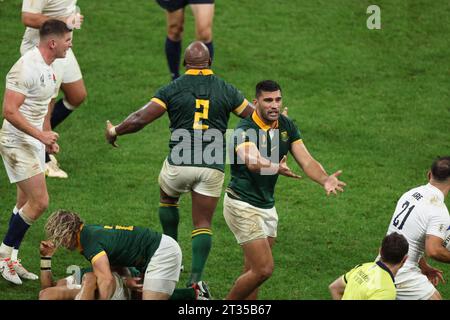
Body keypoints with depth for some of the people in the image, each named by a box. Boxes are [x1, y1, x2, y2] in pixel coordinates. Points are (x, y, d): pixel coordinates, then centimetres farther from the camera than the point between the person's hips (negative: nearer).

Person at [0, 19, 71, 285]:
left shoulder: (50, 69, 10)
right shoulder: (26, 68, -21)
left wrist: (48, 139, 20)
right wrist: (40, 134, -25)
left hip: (34, 143, 10)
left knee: (26, 204, 11)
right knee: (40, 202, -12)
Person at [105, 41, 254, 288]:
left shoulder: (173, 89, -1)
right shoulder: (226, 90, 6)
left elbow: (139, 120, -6)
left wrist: (114, 132, 12)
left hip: (180, 163, -1)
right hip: (212, 166, 1)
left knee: (167, 198, 30)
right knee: (203, 224, 6)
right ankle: (195, 277, -9)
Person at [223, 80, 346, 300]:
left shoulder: (286, 126, 3)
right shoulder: (245, 130, -20)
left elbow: (306, 160, -6)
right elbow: (253, 162, -41)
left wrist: (325, 180, -23)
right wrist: (277, 168, -32)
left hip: (267, 206, 7)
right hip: (242, 206, -7)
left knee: (253, 271, 11)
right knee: (263, 269, -11)